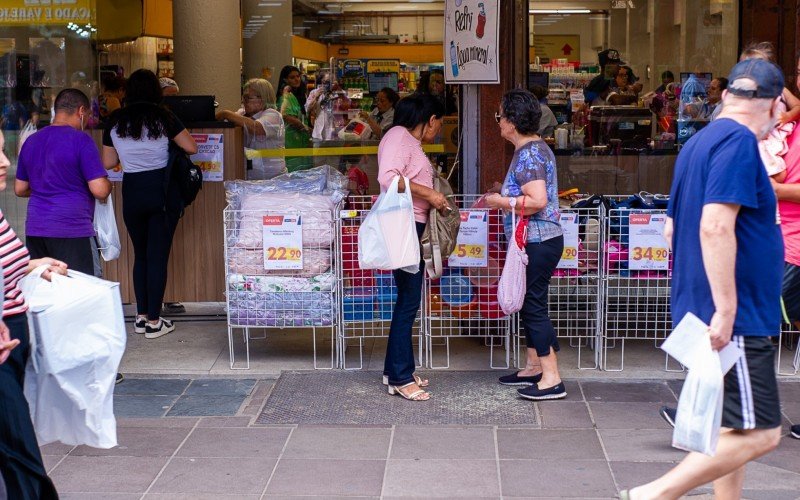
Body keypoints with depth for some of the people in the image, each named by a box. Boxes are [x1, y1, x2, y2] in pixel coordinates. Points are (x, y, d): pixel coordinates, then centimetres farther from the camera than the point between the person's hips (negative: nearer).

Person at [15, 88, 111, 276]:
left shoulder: (31, 141, 12)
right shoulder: (81, 140, -8)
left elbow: (20, 189, 19)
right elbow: (100, 190, -13)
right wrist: (108, 185, 9)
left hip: (34, 230, 6)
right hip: (70, 231, -6)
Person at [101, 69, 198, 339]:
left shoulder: (115, 122, 3)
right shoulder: (163, 117, -5)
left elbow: (108, 163, 9)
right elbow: (191, 147, -3)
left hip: (132, 191, 3)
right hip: (162, 190, -3)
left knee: (140, 254, 16)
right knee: (158, 255, 1)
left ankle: (141, 316, 19)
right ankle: (154, 322, 3)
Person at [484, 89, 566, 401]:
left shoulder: (528, 155, -18)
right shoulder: (534, 148, 14)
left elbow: (537, 201, -26)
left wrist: (502, 201, -15)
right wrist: (505, 195, 16)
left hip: (538, 242, -11)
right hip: (536, 242, 11)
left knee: (534, 306, -7)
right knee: (530, 305, 17)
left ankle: (552, 379, -4)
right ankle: (534, 367, 27)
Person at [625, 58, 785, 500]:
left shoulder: (700, 142, 15)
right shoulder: (739, 141, -13)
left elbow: (672, 228, 22)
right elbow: (715, 227, -24)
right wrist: (725, 310, -25)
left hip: (705, 312, 10)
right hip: (735, 317, -10)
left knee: (732, 428, 15)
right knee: (759, 434, -8)